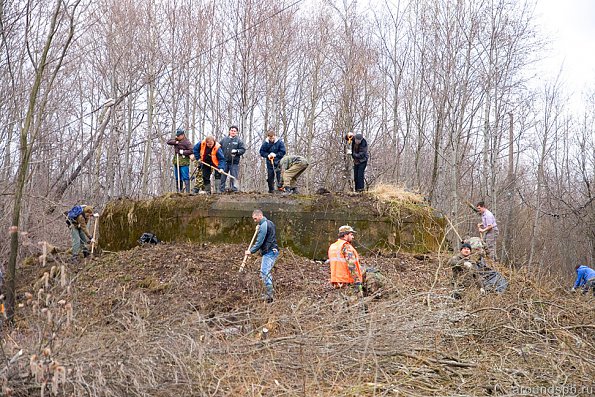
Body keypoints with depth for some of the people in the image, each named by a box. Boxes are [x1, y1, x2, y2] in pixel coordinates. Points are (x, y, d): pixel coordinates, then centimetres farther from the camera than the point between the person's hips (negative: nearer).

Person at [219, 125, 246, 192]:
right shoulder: (224, 140, 10)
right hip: (224, 162, 3)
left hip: (234, 162, -3)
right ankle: (221, 190, 12)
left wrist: (237, 151, -17)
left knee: (234, 177, -1)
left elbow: (243, 149, -2)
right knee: (222, 177, 5)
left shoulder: (239, 141, 2)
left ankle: (234, 190, 5)